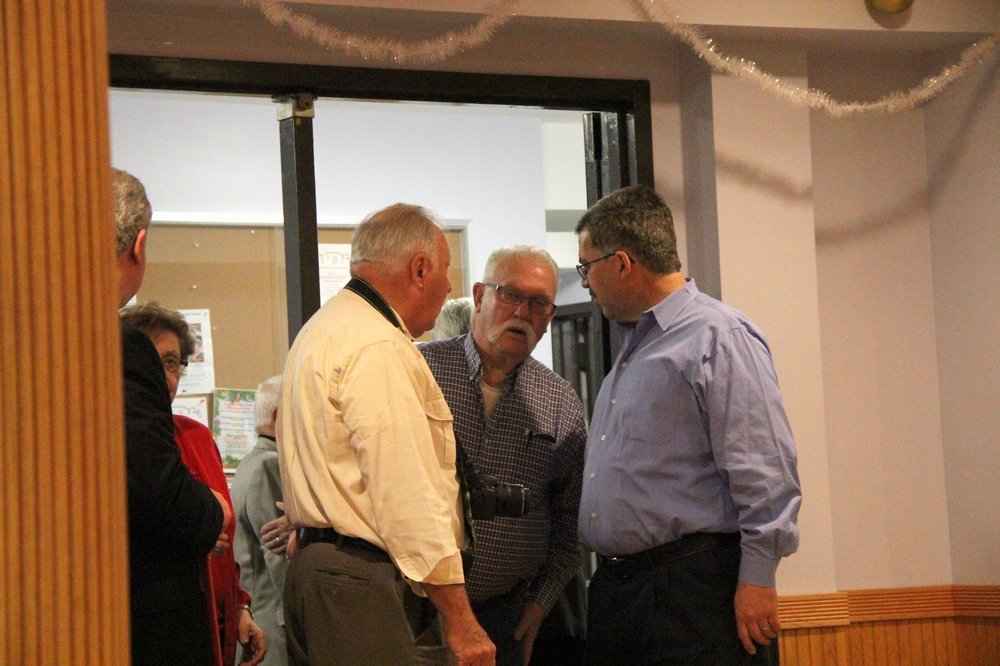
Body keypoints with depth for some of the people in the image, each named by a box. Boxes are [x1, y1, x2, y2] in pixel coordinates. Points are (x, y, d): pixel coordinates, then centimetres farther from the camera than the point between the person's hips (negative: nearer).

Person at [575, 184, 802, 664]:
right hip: (615, 590, 9)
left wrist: (757, 577, -18)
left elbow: (763, 472, -15)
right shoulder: (630, 349, 21)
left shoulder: (718, 337, -9)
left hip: (697, 591, -8)